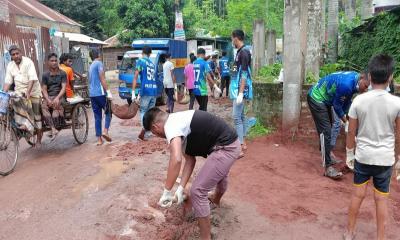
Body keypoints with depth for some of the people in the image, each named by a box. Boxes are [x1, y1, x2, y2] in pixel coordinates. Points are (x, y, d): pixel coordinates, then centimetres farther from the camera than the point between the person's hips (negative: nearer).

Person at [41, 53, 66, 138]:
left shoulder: (62, 73, 7)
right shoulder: (45, 75, 12)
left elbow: (63, 88, -3)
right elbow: (44, 89, 6)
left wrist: (57, 98, -20)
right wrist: (48, 100, -14)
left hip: (59, 96, -2)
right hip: (48, 97, 2)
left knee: (56, 105, -36)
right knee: (43, 107, -31)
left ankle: (54, 129, -29)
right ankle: (53, 129, -37)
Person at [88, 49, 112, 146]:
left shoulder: (91, 66, 21)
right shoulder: (99, 63, -5)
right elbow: (102, 79, -14)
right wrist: (108, 91, -16)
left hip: (92, 94, 7)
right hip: (100, 93, -7)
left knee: (97, 117, 7)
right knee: (108, 112, 9)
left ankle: (99, 139, 6)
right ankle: (105, 131, -9)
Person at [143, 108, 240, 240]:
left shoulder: (170, 125, -15)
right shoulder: (179, 121, 13)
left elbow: (176, 159, -31)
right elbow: (190, 160, 12)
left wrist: (167, 192, -22)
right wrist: (180, 188, 7)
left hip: (225, 148, -10)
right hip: (231, 142, 10)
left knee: (198, 191, -4)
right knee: (220, 173, 38)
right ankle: (216, 199, 70)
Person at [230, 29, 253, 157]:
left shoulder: (244, 52, -15)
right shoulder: (241, 52, 14)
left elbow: (244, 74, -20)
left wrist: (241, 93, -24)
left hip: (241, 90, -10)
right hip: (238, 89, 10)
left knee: (236, 117, -10)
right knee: (241, 115, 14)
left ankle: (240, 147, -7)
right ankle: (243, 143, 23)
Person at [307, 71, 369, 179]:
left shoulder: (355, 79, -5)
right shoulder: (346, 84, -32)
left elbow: (347, 101, 8)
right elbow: (337, 105, -19)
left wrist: (345, 116, 7)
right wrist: (346, 121, -5)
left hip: (324, 99, 10)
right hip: (316, 98, -10)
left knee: (327, 129, 19)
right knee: (326, 131, -14)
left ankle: (326, 158, 34)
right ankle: (328, 167, -12)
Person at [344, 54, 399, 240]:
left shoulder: (359, 100, -11)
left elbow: (351, 132, -4)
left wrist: (349, 153, 9)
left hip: (362, 156, 1)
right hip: (385, 158, 0)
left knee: (358, 194, 13)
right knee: (381, 198, 11)